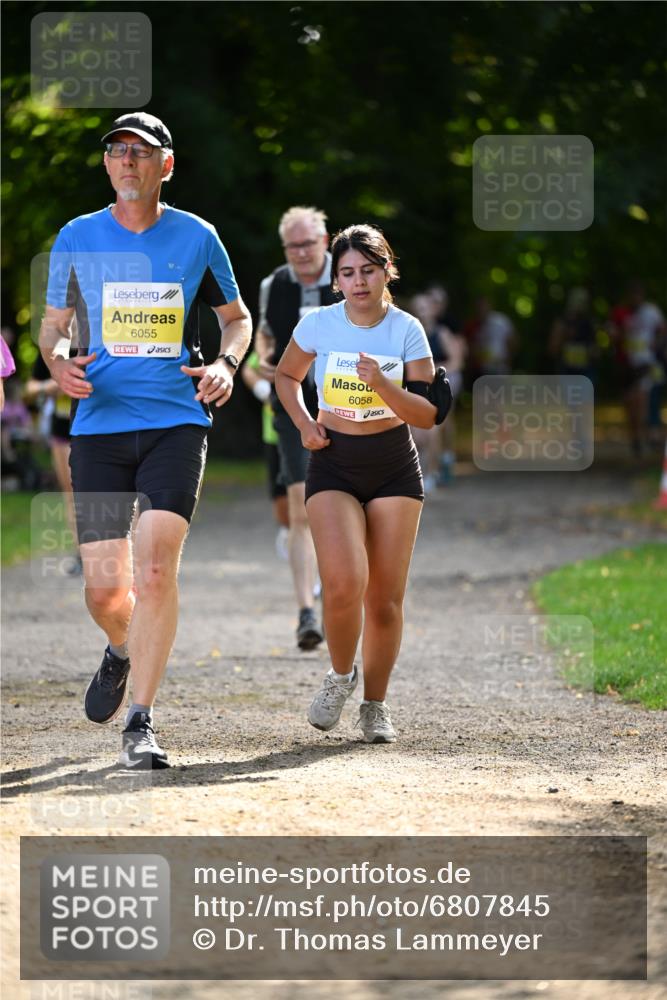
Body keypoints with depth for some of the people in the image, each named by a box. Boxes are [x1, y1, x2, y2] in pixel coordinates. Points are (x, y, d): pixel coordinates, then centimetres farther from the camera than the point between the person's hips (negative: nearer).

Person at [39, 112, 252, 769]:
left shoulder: (196, 238, 6)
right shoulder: (76, 239, 6)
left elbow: (235, 317, 19)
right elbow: (52, 324, 15)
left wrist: (226, 364, -2)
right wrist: (57, 361, -8)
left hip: (176, 422, -1)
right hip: (98, 425, 1)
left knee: (156, 566, -18)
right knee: (105, 588, -2)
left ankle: (140, 724, -13)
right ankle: (123, 649, 36)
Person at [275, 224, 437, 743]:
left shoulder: (407, 330, -6)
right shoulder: (319, 325, -5)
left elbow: (427, 414, -8)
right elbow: (286, 376, 14)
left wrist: (382, 384, -24)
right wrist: (304, 423, -2)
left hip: (395, 468, 1)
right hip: (333, 466, -1)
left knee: (385, 598, 1)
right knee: (344, 584, -20)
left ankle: (376, 704, 20)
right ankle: (341, 675, 8)